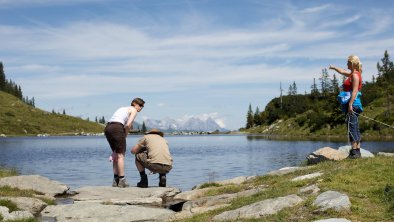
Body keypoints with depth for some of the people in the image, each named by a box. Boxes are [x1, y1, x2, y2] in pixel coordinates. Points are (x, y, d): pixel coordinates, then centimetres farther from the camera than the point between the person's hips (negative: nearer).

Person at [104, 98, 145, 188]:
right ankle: (122, 181, 0)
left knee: (116, 154, 17)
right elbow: (128, 125, -8)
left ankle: (116, 180, 17)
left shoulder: (123, 108, 32)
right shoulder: (133, 110, 7)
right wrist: (124, 136, 6)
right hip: (117, 128, -8)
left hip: (107, 128, 8)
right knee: (121, 155, 0)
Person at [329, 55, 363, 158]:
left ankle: (354, 151, -14)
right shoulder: (353, 74, 18)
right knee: (355, 127, 9)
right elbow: (343, 72, 38)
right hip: (354, 105, 10)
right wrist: (334, 67, 52)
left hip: (353, 103, -10)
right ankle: (357, 151, 12)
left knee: (352, 127, -12)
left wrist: (350, 104, -24)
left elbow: (355, 91, -19)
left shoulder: (355, 75, -11)